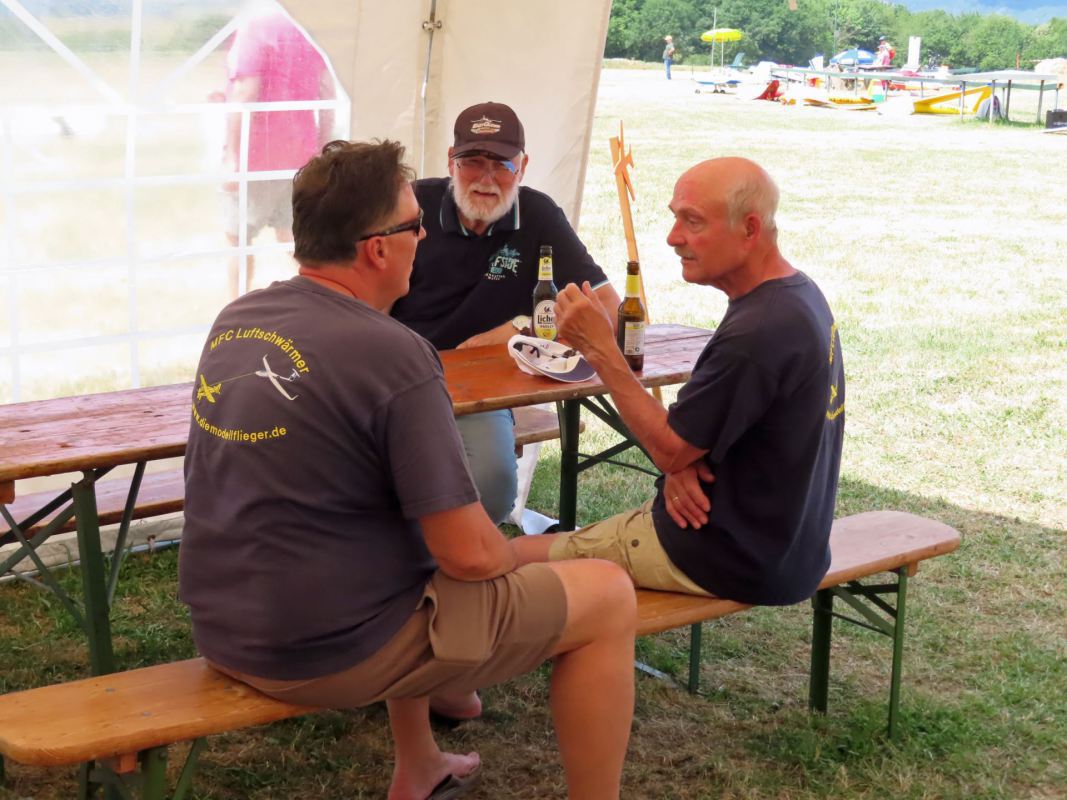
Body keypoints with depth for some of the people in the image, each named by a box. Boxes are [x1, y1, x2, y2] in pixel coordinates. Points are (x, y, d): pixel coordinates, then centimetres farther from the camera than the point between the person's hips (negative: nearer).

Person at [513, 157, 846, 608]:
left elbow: (668, 448, -19)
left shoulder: (758, 334, -29)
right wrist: (683, 463, -6)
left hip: (736, 561, -10)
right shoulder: (799, 294, 5)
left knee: (516, 556, -4)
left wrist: (601, 350, -16)